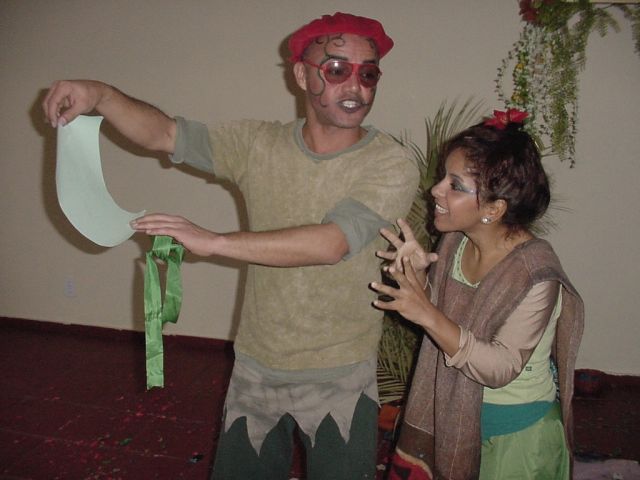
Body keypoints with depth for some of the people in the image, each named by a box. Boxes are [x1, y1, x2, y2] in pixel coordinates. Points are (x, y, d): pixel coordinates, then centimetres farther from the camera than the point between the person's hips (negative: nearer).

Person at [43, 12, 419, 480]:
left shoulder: (392, 165, -15)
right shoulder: (258, 144, -4)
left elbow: (331, 243, -28)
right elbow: (165, 133, -7)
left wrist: (214, 242, -29)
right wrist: (101, 95, -26)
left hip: (340, 382, -3)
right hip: (256, 370, 3)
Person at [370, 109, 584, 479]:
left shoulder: (535, 272, -27)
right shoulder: (455, 241, -9)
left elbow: (501, 369, -28)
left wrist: (428, 315, -37)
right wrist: (416, 273, -17)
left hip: (516, 433, -5)